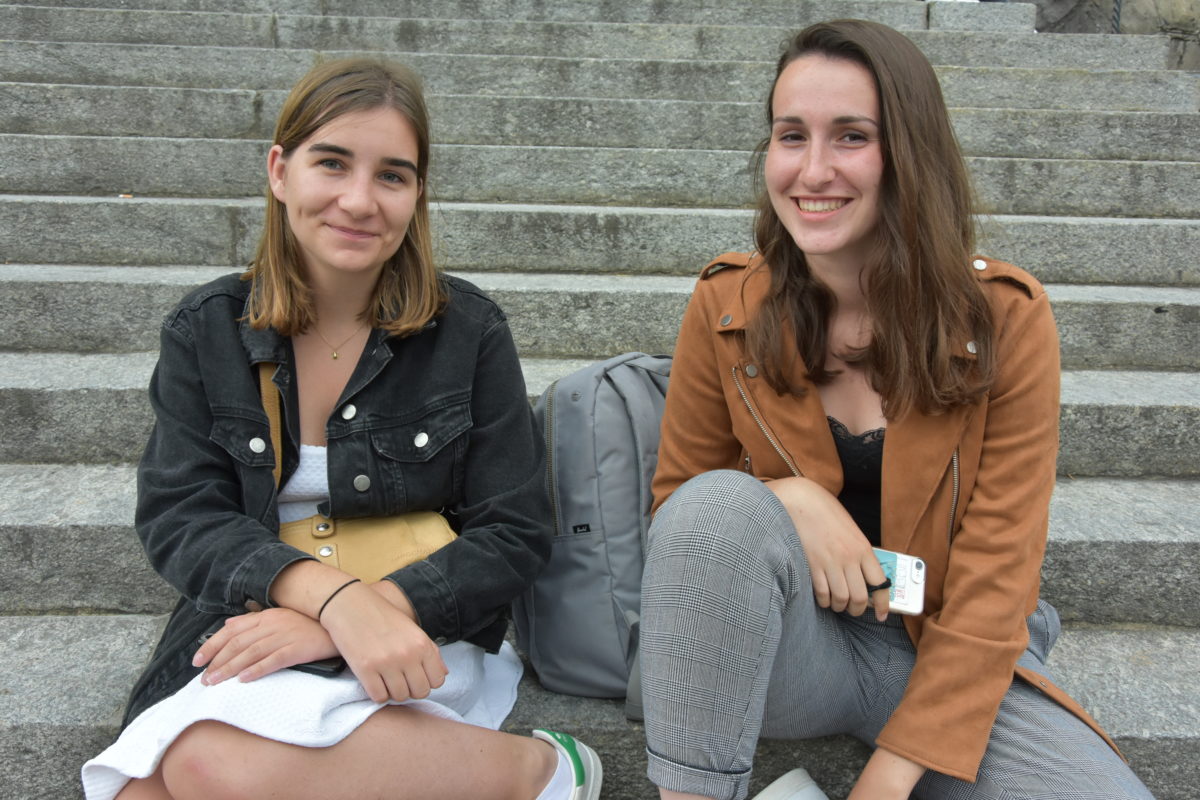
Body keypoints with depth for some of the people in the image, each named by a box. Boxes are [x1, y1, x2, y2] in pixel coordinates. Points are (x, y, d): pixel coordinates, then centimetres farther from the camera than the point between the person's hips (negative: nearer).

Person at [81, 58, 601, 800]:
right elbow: (179, 518, -5)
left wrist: (369, 613, -19)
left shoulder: (468, 330, -2)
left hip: (418, 639, -3)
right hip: (246, 630, 4)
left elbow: (514, 536, -4)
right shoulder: (206, 331, 4)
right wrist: (334, 594, -24)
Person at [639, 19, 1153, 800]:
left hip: (948, 656, 1)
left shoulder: (1005, 317, -11)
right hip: (789, 643, 0)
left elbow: (997, 573, -10)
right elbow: (677, 503, 3)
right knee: (716, 504, -30)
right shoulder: (725, 309, -7)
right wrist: (784, 499, -19)